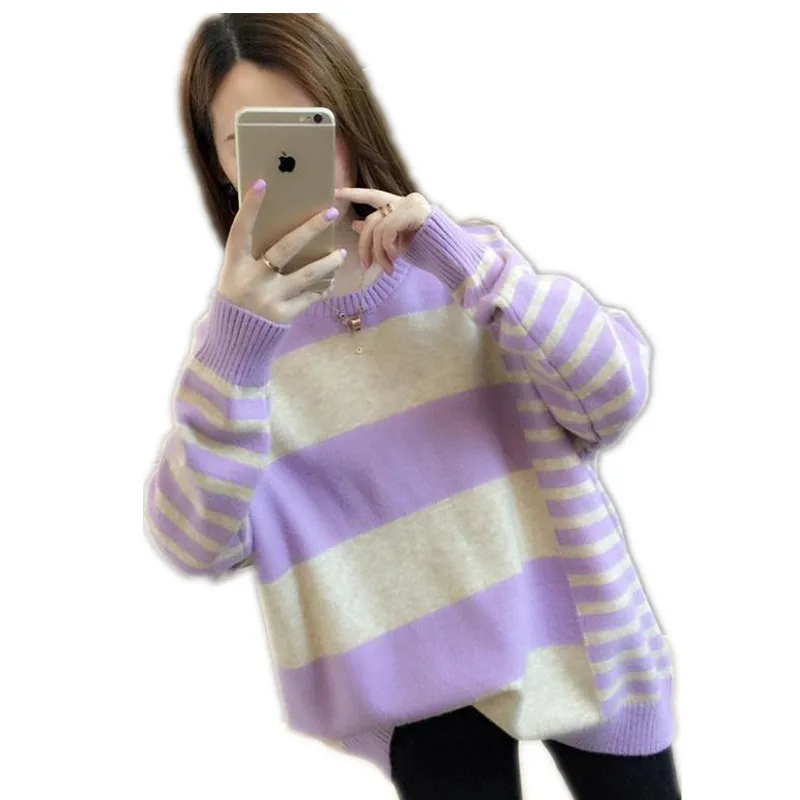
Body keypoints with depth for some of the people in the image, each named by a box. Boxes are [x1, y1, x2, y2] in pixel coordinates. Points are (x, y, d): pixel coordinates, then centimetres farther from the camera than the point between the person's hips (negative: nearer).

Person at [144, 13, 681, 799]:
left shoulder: (462, 253, -4)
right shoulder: (238, 331, -6)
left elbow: (616, 394, -15)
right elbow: (195, 545, -18)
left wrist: (462, 258, -25)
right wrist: (236, 343, -32)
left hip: (570, 628, 1)